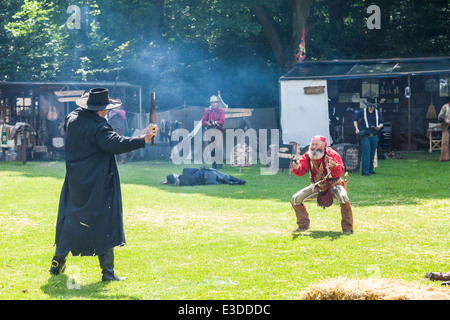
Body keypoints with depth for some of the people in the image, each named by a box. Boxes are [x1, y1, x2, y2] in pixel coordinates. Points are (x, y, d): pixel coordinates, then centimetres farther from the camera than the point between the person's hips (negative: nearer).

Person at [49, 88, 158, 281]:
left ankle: (57, 263, 26)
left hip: (75, 184, 7)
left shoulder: (72, 119, 3)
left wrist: (83, 107, 37)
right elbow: (115, 143, -35)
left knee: (69, 220, 20)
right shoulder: (99, 127, -21)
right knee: (104, 224, 0)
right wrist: (143, 140, -39)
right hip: (97, 185, -7)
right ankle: (107, 271, 0)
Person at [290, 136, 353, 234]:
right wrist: (296, 168, -39)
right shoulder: (307, 156, -7)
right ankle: (303, 224, 14)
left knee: (343, 198, -34)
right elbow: (301, 171, -15)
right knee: (295, 199, -4)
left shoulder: (332, 154, -18)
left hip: (333, 185, -4)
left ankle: (347, 227, -20)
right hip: (317, 187, 4)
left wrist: (333, 166, -52)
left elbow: (340, 172, -29)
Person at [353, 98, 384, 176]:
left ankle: (371, 169, 21)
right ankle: (365, 171, -13)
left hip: (374, 136, 4)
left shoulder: (378, 113, 9)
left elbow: (382, 123, 13)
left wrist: (379, 126, -10)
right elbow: (355, 120, 13)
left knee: (372, 154, 9)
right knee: (366, 153, -12)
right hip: (365, 135, -4)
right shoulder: (362, 112, 2)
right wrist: (356, 129, -1)